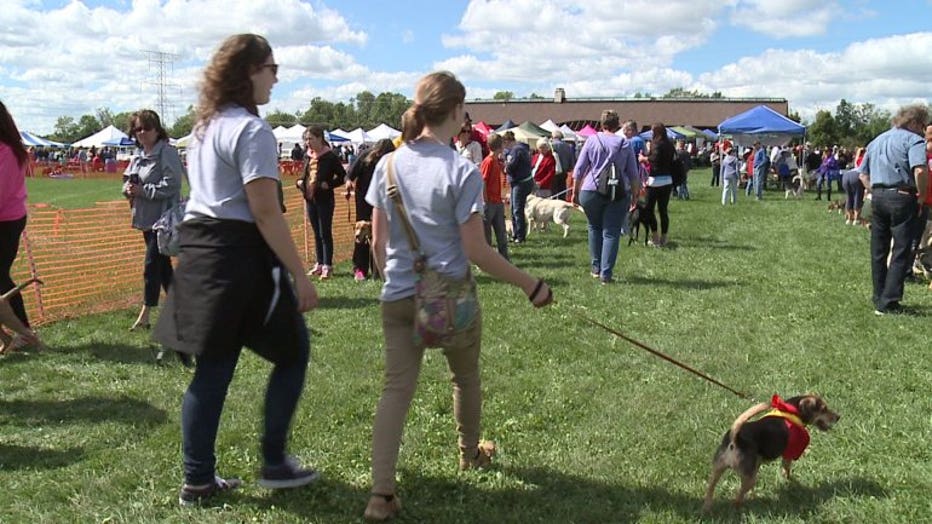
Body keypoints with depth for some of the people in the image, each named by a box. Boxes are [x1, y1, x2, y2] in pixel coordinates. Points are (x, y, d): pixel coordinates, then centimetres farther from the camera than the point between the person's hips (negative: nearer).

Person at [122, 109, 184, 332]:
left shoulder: (167, 153, -11)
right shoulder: (138, 156, 14)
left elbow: (171, 186, -19)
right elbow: (128, 180, 21)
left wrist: (143, 190, -18)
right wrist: (128, 189, -2)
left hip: (163, 218, -9)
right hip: (146, 218, 9)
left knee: (152, 264, -8)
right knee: (162, 265, 15)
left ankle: (145, 314, -2)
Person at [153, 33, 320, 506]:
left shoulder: (205, 126, 16)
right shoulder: (251, 130, -13)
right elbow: (265, 213, -19)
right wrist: (300, 275, -17)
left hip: (199, 249, 9)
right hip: (239, 254, -9)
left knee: (213, 366, 12)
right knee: (293, 350, 8)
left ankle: (198, 480, 18)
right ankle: (274, 464, 15)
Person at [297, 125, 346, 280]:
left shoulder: (330, 156, -10)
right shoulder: (308, 156, 9)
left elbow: (342, 176, -7)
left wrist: (329, 184, -19)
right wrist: (299, 182, 2)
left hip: (325, 200, -7)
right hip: (310, 199, 7)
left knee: (325, 233, -3)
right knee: (317, 234, 14)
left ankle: (327, 266, 1)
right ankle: (319, 264, 21)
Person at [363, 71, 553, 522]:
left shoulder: (389, 165, 0)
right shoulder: (461, 172, -14)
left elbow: (379, 240, 5)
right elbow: (477, 251, -15)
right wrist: (531, 286, -7)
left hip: (399, 297, 3)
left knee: (397, 388, 2)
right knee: (465, 378, 22)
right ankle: (470, 453, 45)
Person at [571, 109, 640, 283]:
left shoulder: (592, 140, 3)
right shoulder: (625, 144, 6)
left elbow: (579, 169, 2)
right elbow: (633, 174, 9)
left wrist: (575, 192, 9)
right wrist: (635, 194, 17)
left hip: (591, 191, 0)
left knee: (594, 228, 19)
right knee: (611, 233, 3)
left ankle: (596, 267, 20)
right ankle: (606, 273, -3)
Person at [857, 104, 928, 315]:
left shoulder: (876, 141, 18)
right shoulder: (913, 140, -6)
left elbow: (863, 175, 20)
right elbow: (920, 170, -22)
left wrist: (875, 192, 15)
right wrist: (922, 196, -11)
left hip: (878, 197, 7)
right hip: (902, 198, -7)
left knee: (878, 251, 13)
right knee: (901, 252, 0)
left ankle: (879, 299, 21)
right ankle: (888, 302, -4)